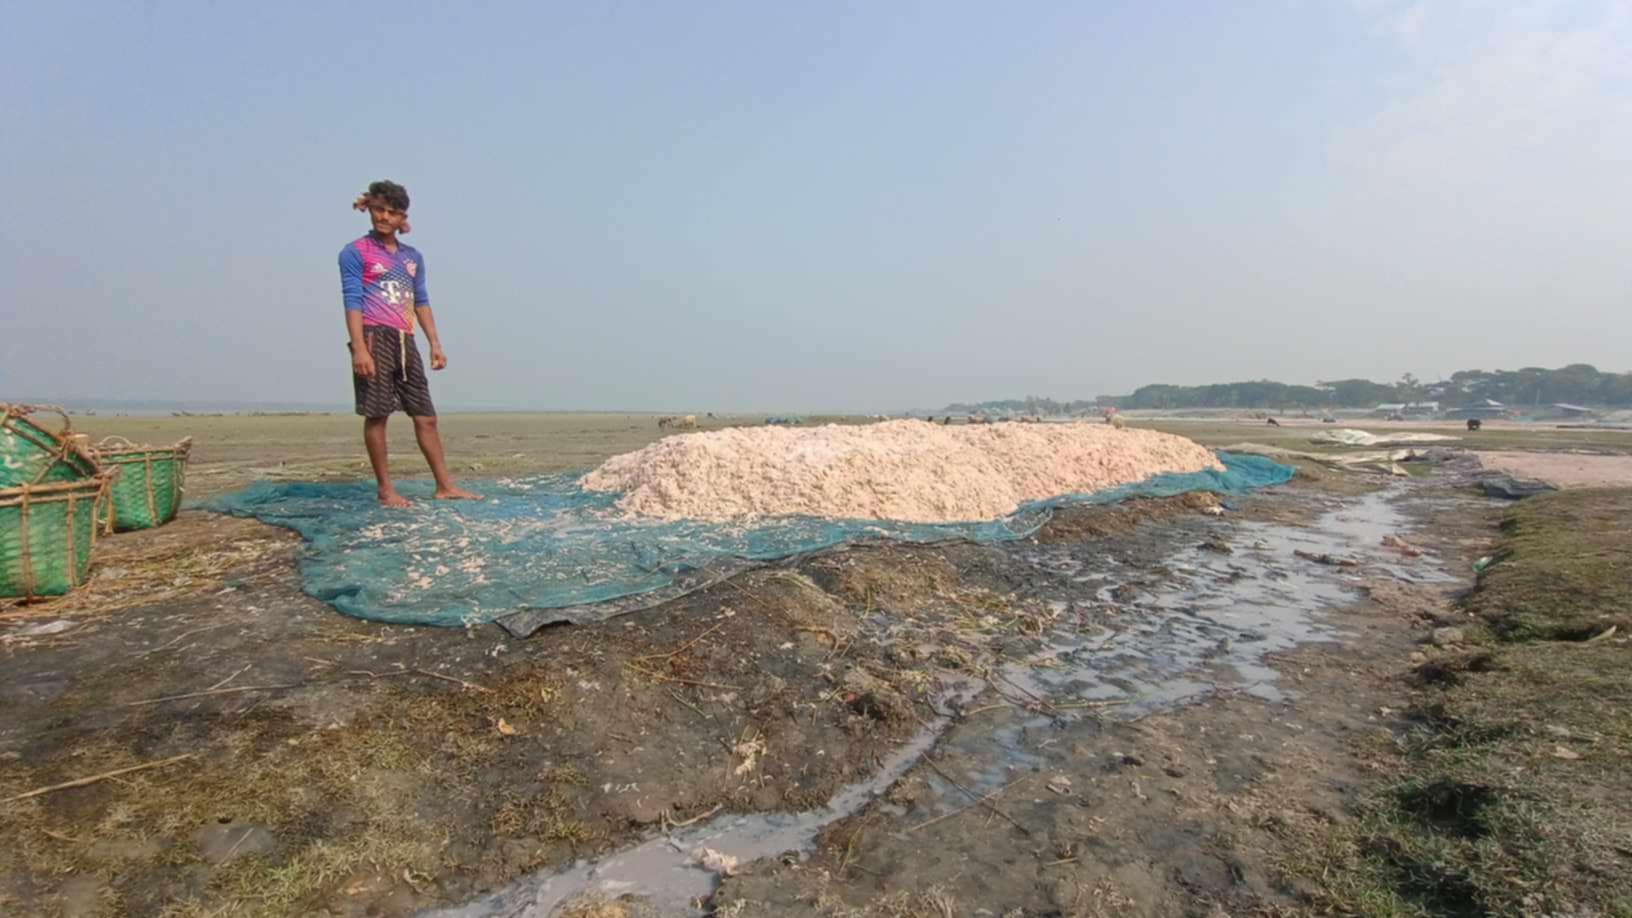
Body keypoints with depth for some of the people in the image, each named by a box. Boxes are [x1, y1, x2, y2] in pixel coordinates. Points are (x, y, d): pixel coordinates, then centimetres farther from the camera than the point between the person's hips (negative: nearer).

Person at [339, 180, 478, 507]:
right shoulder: (355, 253, 1)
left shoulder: (413, 256, 18)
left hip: (406, 342, 6)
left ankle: (445, 485, 8)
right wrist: (359, 348, -17)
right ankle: (386, 489, 3)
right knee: (376, 415, -3)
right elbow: (352, 302, -7)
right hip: (375, 338, -6)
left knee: (425, 416, 5)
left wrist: (435, 343, 12)